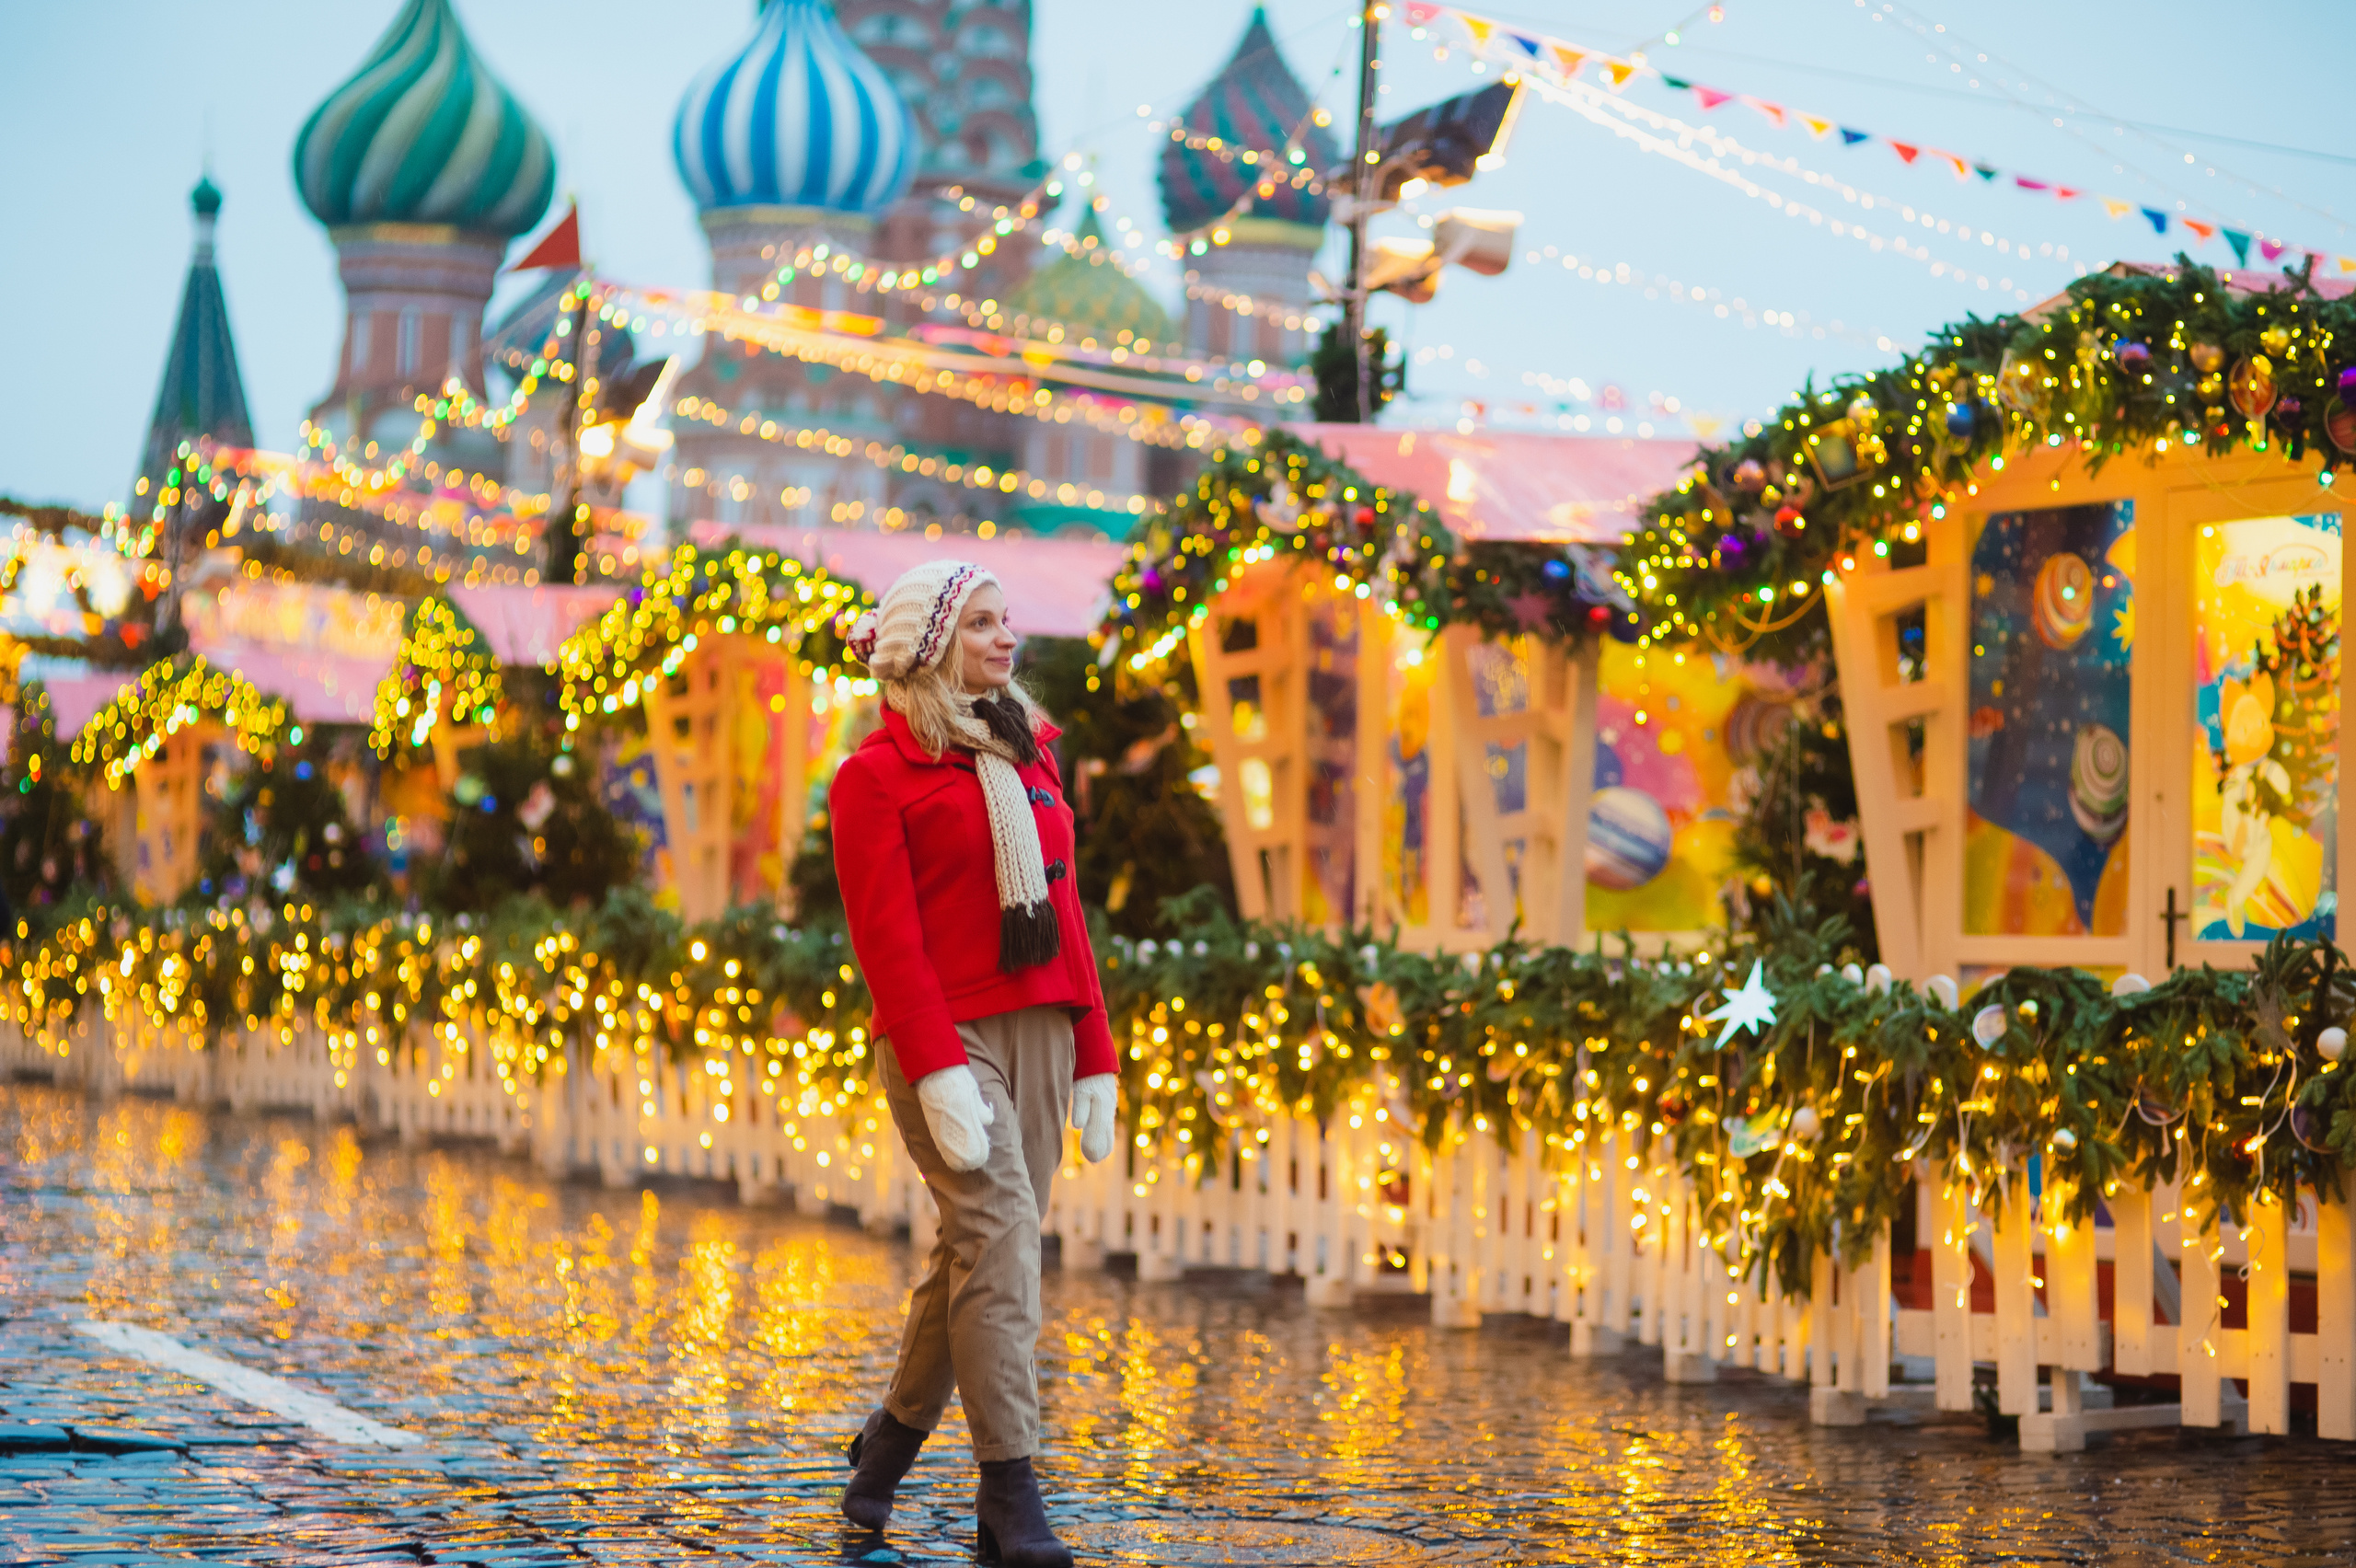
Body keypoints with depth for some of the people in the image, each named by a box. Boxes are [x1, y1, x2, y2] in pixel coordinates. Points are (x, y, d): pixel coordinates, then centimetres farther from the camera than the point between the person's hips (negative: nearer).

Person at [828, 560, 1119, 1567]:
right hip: (945, 1034, -6)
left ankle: (893, 1437, 25)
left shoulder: (1026, 756, 18)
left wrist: (1094, 1058, 13)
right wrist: (938, 1072, -18)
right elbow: (887, 937, -9)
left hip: (1039, 1029, 6)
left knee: (979, 1254, 6)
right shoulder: (877, 775, -2)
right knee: (998, 1235, -16)